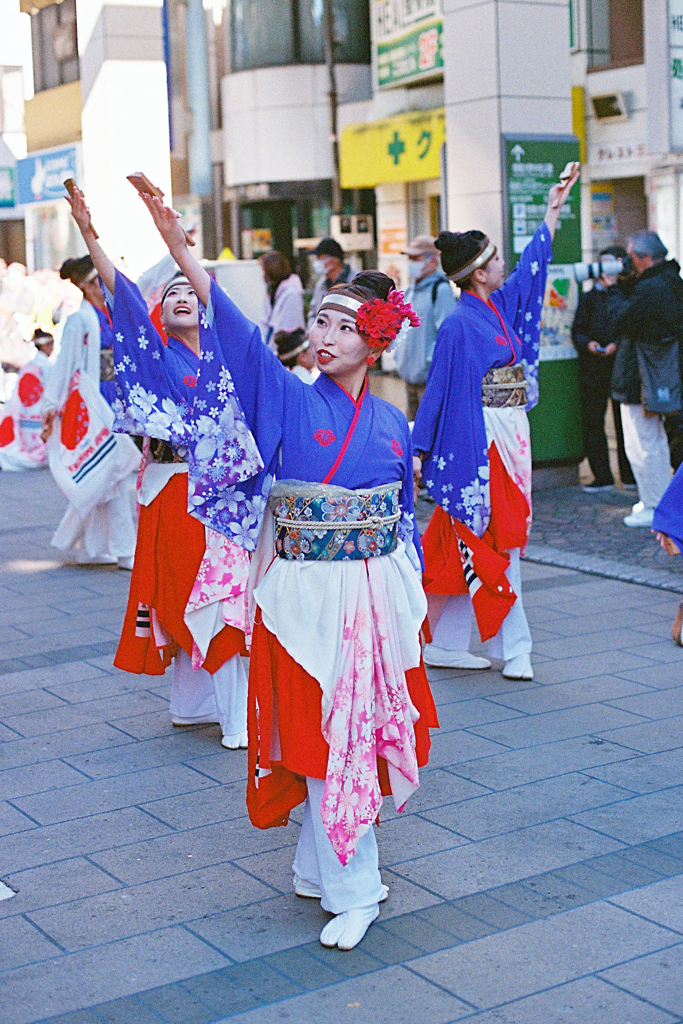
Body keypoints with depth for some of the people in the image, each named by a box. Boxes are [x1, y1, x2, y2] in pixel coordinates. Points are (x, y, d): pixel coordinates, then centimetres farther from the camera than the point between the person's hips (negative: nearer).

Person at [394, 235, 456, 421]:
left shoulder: (441, 289, -12)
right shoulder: (411, 290, 16)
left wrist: (431, 361, -20)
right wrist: (399, 355, 15)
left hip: (430, 378, -9)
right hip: (410, 375, 9)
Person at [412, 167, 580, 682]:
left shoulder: (500, 305, 10)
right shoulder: (460, 325, -13)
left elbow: (531, 264, 25)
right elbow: (440, 388, -12)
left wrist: (553, 209, 30)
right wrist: (421, 451, -14)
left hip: (511, 437, 9)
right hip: (480, 444, -9)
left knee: (468, 545, 10)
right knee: (493, 545, -1)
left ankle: (445, 645, 16)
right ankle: (514, 649, 8)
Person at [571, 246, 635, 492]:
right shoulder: (588, 297, 13)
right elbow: (577, 330, 10)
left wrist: (617, 344, -17)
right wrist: (588, 344, -9)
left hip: (621, 364, -3)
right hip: (592, 368, 3)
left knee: (624, 422, 0)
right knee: (592, 422, 1)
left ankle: (629, 474, 12)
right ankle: (602, 477, 9)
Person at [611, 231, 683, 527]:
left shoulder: (649, 289, -21)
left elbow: (621, 324, -19)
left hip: (639, 380, -10)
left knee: (641, 445, -2)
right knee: (657, 441, 20)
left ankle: (653, 508, 3)